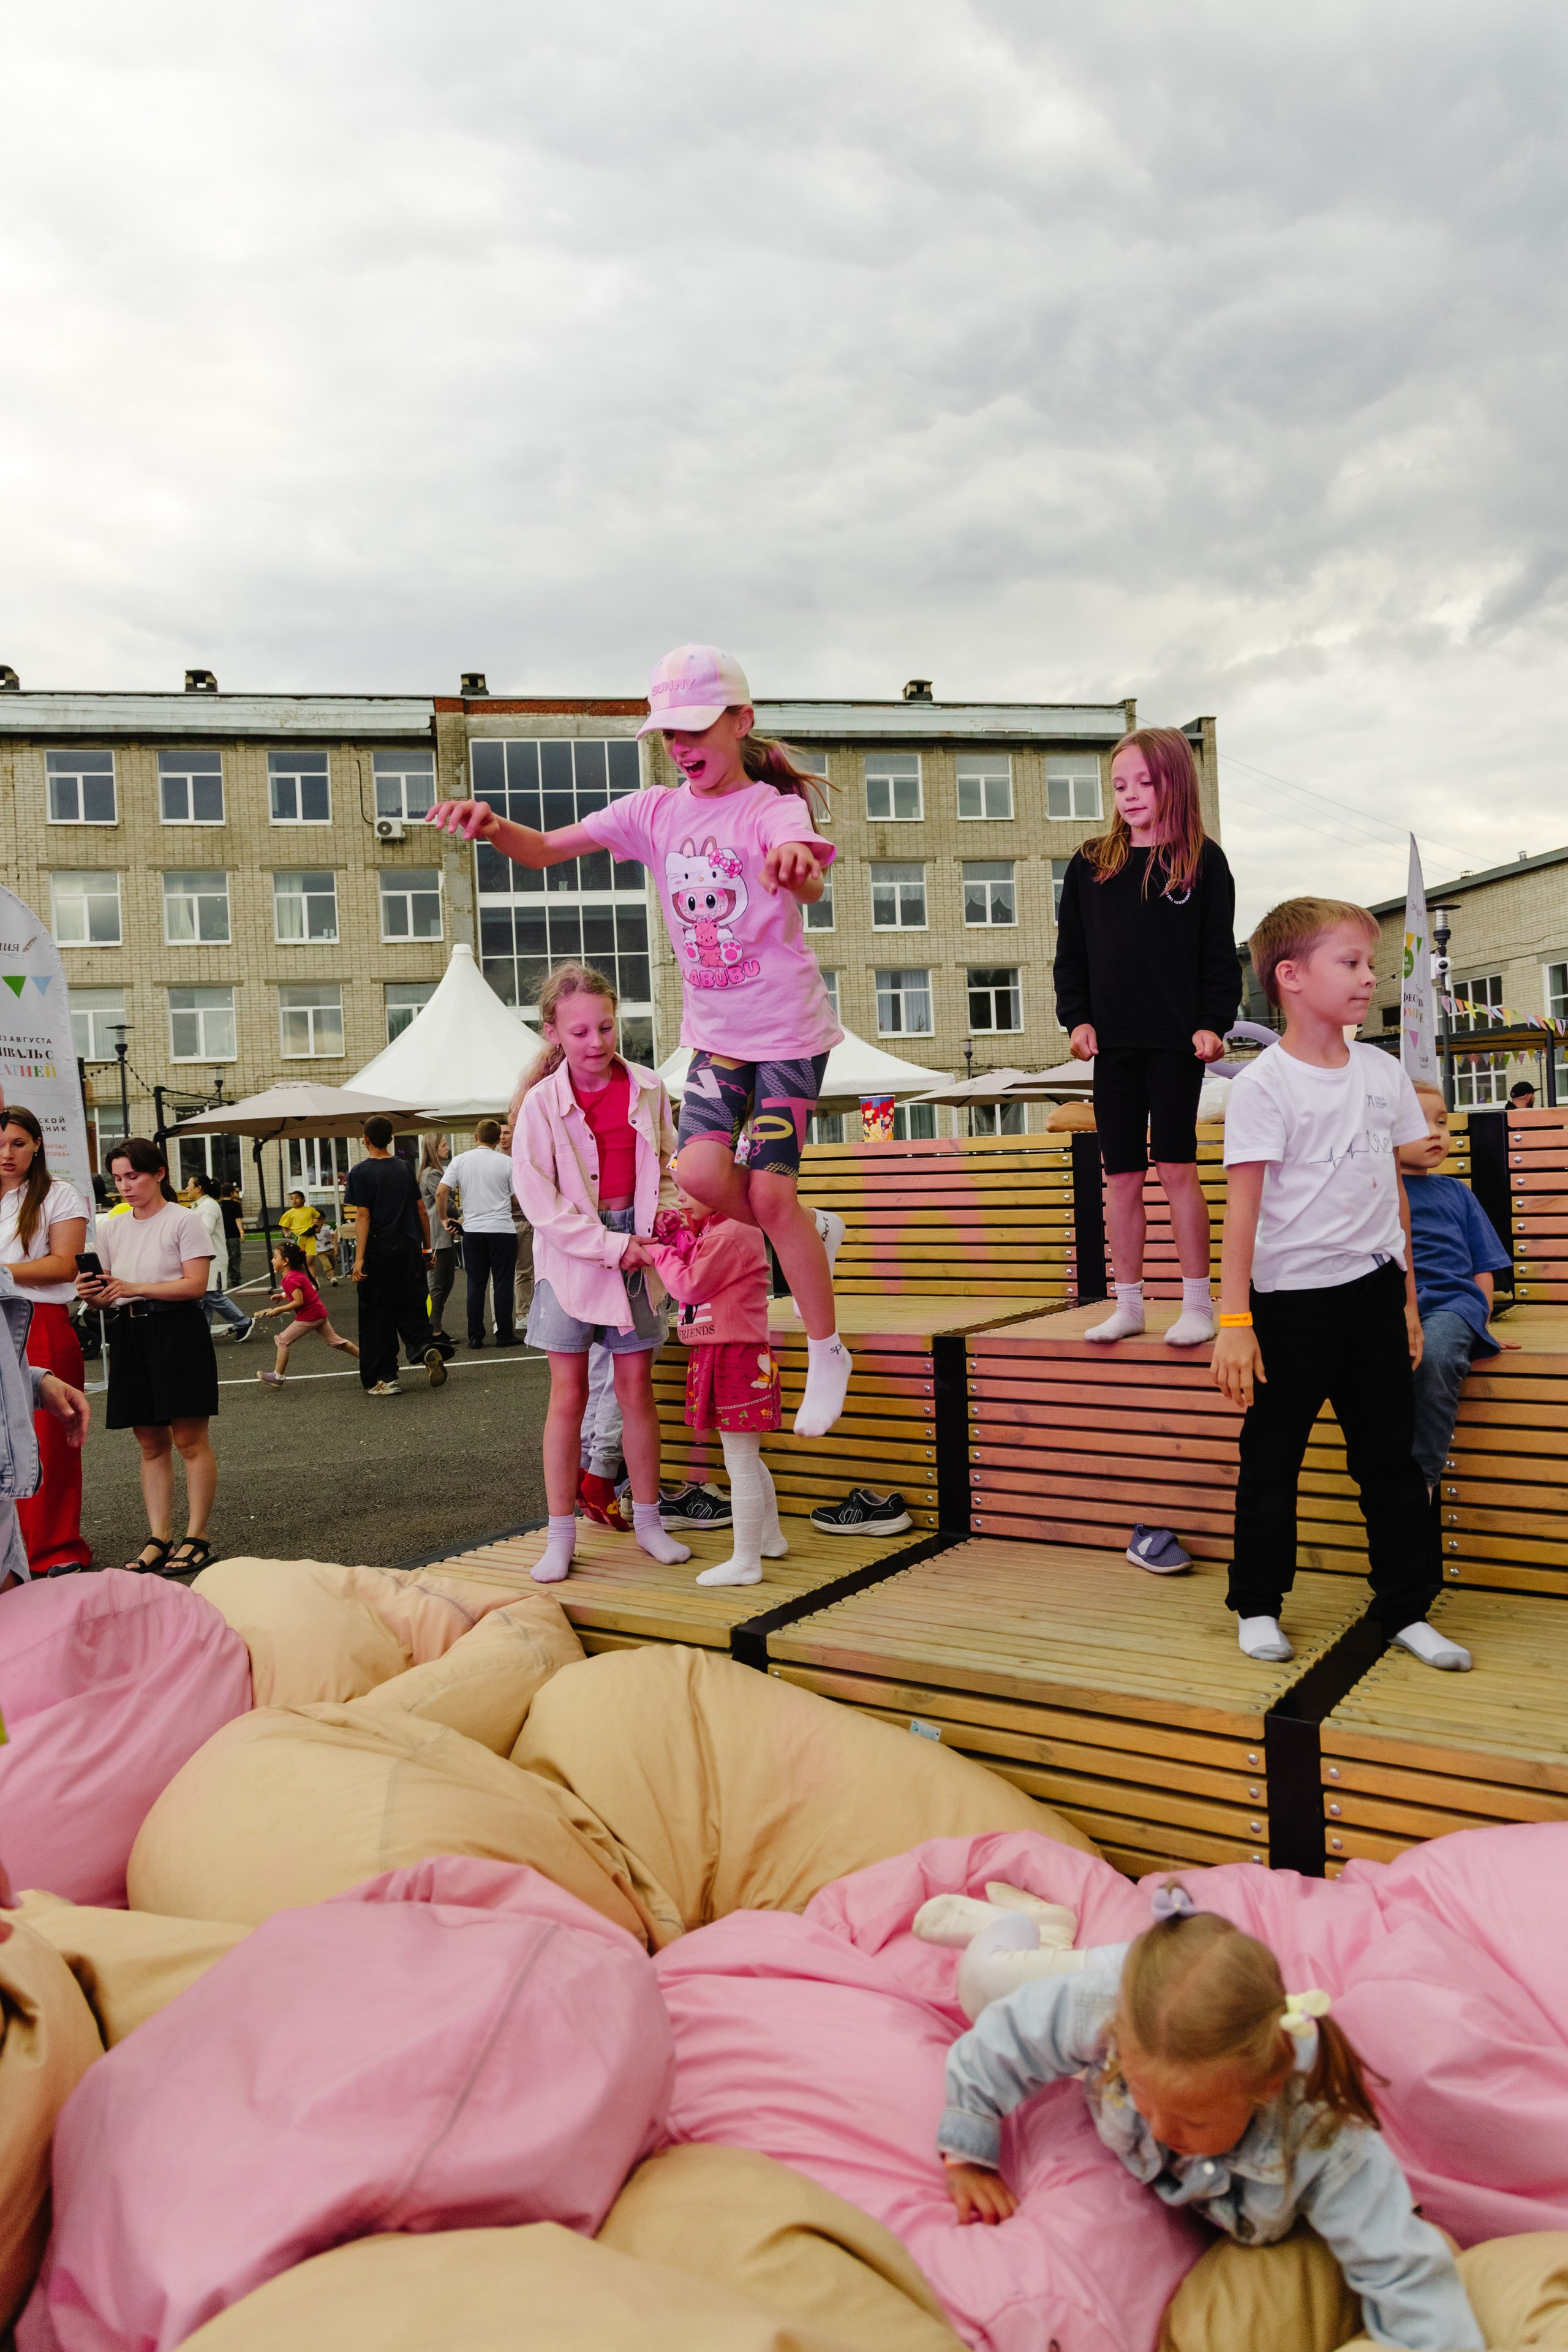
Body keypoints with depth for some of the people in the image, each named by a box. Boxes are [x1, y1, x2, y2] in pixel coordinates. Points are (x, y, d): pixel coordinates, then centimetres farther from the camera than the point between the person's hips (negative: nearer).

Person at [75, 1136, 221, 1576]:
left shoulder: (183, 1221, -4)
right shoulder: (110, 1229, 14)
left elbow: (196, 1284, -12)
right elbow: (108, 1293, 15)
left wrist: (134, 1288, -19)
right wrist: (90, 1293, -8)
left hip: (179, 1333, -6)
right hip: (130, 1336, 6)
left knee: (190, 1439, -3)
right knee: (151, 1444, 9)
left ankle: (197, 1537, 4)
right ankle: (159, 1539, 14)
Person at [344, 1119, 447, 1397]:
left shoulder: (361, 1173, -6)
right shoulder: (405, 1168, 8)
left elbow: (363, 1217, -13)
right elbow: (421, 1210, 10)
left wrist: (359, 1259, -15)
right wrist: (426, 1246, 19)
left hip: (379, 1250, -4)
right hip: (409, 1248, 4)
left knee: (378, 1314, 3)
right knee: (411, 1306, 12)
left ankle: (383, 1379, 4)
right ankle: (426, 1348, -14)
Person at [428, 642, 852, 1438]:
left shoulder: (772, 808, -15)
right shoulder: (656, 811, 1)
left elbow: (809, 886, -38)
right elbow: (546, 850, -5)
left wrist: (797, 867, -63)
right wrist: (493, 825, -27)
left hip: (788, 1029, -5)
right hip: (716, 1030, 5)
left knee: (770, 1191, -9)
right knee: (703, 1174, -11)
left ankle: (827, 1353, 10)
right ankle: (813, 1234, 21)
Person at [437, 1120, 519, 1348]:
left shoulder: (459, 1161, 1)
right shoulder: (506, 1162, -4)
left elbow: (441, 1193, -5)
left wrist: (444, 1218, 8)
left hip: (472, 1231, 3)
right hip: (502, 1229, -2)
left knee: (476, 1284, 8)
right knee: (502, 1283, 3)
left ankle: (475, 1336, 10)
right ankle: (504, 1335, 5)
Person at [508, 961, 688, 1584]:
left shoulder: (647, 1088, 1)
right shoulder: (542, 1103, -8)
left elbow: (664, 1167, 14)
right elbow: (538, 1200, -10)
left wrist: (666, 1212, -6)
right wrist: (610, 1245, -15)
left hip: (636, 1250, 2)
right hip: (570, 1255, -2)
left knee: (637, 1387, 8)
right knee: (568, 1394, 2)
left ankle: (647, 1520, 22)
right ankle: (560, 1537, 11)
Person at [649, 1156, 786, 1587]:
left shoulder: (731, 1234, -19)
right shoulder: (712, 1230, 15)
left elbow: (690, 1285, -20)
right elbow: (692, 1274, 16)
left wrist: (660, 1250, -7)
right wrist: (674, 1237, 3)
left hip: (735, 1356, -11)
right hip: (718, 1354, 11)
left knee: (741, 1463, -4)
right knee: (745, 1458, 23)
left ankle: (745, 1562, 3)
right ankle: (770, 1537, 37)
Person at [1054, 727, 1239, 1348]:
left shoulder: (1203, 861, 2)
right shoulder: (1090, 865, 8)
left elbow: (1220, 954, 1)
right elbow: (1071, 952, 11)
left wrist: (1212, 1023, -9)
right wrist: (1077, 1018, 0)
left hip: (1176, 1040, -3)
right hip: (1113, 1043, 3)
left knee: (1176, 1165, -3)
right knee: (1121, 1175, 7)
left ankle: (1198, 1302, 7)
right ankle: (1128, 1304, 16)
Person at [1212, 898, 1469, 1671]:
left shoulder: (1383, 1073, 6)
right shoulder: (1264, 1086, -11)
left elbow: (1394, 1188, 13)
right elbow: (1242, 1205, -14)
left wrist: (1408, 1298, 13)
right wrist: (1234, 1322, -18)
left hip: (1374, 1293, 5)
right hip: (1292, 1298, -5)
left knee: (1391, 1458, 11)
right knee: (1272, 1461, 8)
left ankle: (1407, 1610, 24)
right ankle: (1257, 1606, 24)